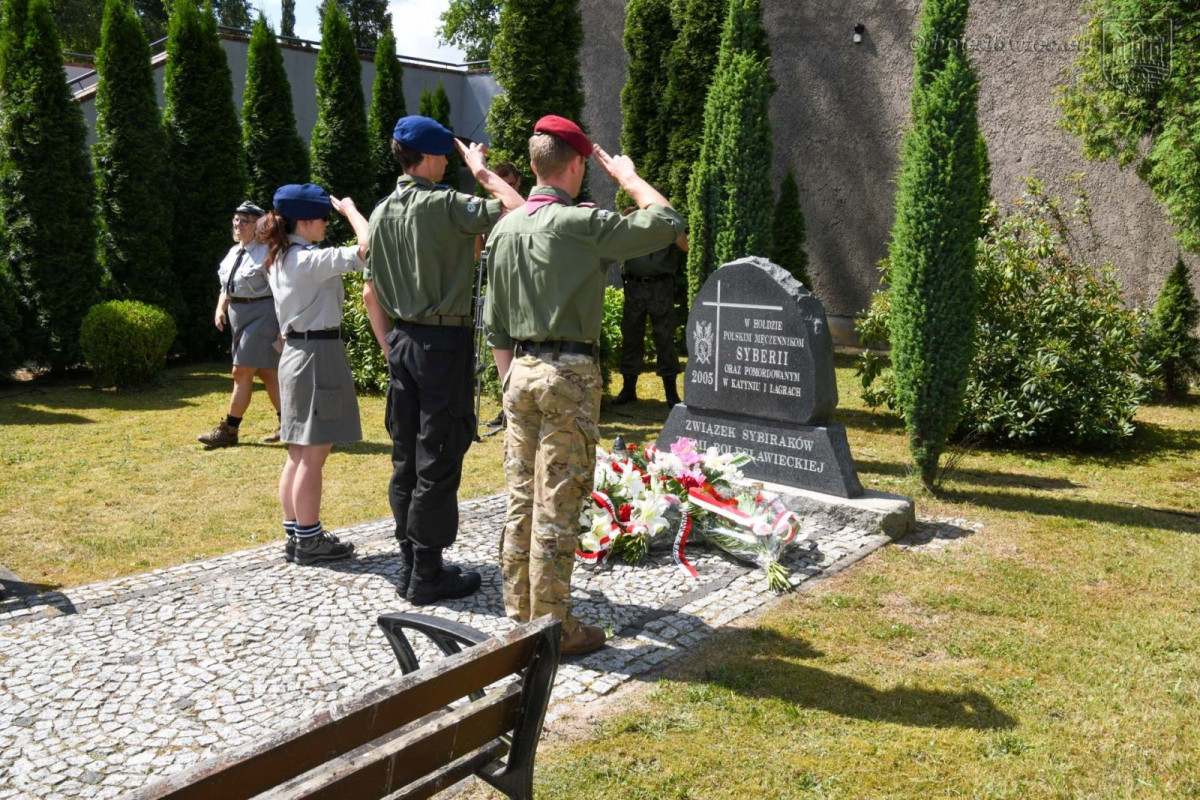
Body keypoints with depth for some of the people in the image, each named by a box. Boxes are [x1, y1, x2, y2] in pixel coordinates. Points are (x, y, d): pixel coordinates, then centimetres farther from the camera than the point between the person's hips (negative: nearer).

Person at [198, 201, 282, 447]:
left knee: (242, 372, -7)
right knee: (265, 372, 13)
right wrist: (220, 308, 4)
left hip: (260, 314, -9)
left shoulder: (267, 252, -12)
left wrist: (283, 325, -19)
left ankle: (228, 430, 1)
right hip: (237, 315, 9)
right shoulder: (234, 252, 14)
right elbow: (226, 287, 22)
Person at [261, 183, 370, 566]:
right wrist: (349, 208, -10)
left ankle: (295, 535, 21)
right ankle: (309, 541, 5)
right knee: (313, 455, -3)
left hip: (294, 352, 10)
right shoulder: (309, 260, -16)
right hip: (319, 354, -10)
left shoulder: (280, 260, 13)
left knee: (299, 454, 14)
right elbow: (367, 246, -22)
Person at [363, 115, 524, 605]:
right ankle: (427, 576, 6)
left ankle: (409, 565, 22)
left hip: (401, 340, 8)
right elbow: (518, 211, -18)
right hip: (444, 342, -7)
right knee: (438, 462, -1)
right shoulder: (443, 205, -13)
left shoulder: (382, 213, 9)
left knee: (405, 458, 12)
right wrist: (481, 169, -4)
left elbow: (369, 293, 14)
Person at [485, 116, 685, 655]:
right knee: (557, 505, 0)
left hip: (521, 371, 7)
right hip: (569, 373, -7)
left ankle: (519, 614, 24)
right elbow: (666, 222, -8)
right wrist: (627, 176, 6)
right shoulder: (580, 225, -13)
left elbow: (495, 327, 12)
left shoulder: (504, 231, 9)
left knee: (521, 500, 13)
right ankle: (552, 627, 10)